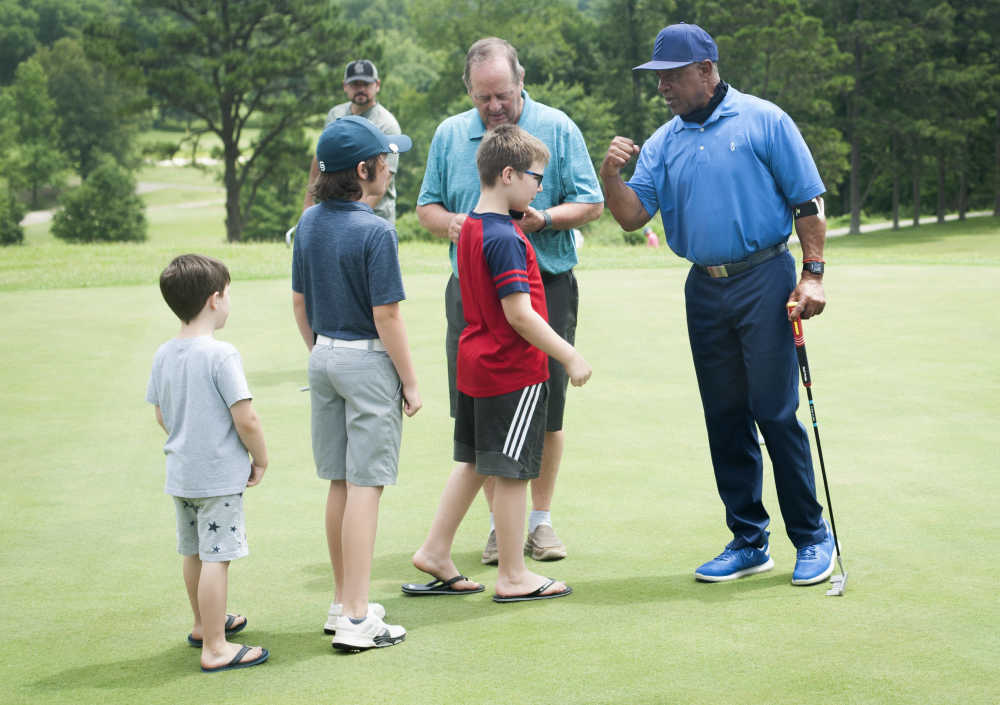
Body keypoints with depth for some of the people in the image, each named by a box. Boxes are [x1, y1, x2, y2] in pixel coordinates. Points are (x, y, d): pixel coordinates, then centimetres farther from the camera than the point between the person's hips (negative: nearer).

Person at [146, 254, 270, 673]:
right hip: (219, 476, -8)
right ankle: (215, 648, -1)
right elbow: (246, 420, -20)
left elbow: (161, 416, 12)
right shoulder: (221, 355, -19)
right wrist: (260, 460, -5)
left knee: (194, 552, 21)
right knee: (216, 558, -4)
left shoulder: (164, 355, 4)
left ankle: (204, 623, 40)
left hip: (181, 473, 8)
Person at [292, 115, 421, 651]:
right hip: (369, 362, -7)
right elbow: (386, 316, -16)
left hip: (324, 356, 7)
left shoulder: (308, 223, 6)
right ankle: (355, 619, -5)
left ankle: (343, 601, 24)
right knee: (365, 487, -5)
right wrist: (410, 382, -8)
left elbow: (299, 302, 12)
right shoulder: (375, 232, -17)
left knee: (340, 483, 15)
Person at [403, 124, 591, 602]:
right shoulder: (504, 238, -20)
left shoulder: (470, 227, 8)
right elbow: (519, 313, -24)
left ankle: (435, 554, 22)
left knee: (473, 463, 18)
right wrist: (570, 356, -19)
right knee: (511, 472, 1)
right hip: (513, 370, -9)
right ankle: (512, 576, 10)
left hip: (476, 364, 9)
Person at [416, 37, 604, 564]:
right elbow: (426, 206, 14)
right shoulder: (449, 135, 9)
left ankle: (540, 520, 17)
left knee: (546, 411, 2)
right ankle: (500, 522, 16)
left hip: (546, 287, -2)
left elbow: (590, 204, 0)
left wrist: (544, 218, -18)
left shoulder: (557, 129, 0)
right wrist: (450, 222, -9)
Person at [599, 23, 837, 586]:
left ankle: (813, 538, 4)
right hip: (705, 289, 5)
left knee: (775, 411, -7)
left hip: (764, 280, -5)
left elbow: (808, 200, -2)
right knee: (725, 419, 7)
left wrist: (813, 275, -9)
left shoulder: (763, 121, -2)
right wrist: (611, 174, -13)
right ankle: (748, 542, 16)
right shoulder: (663, 143, 12)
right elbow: (633, 216, 6)